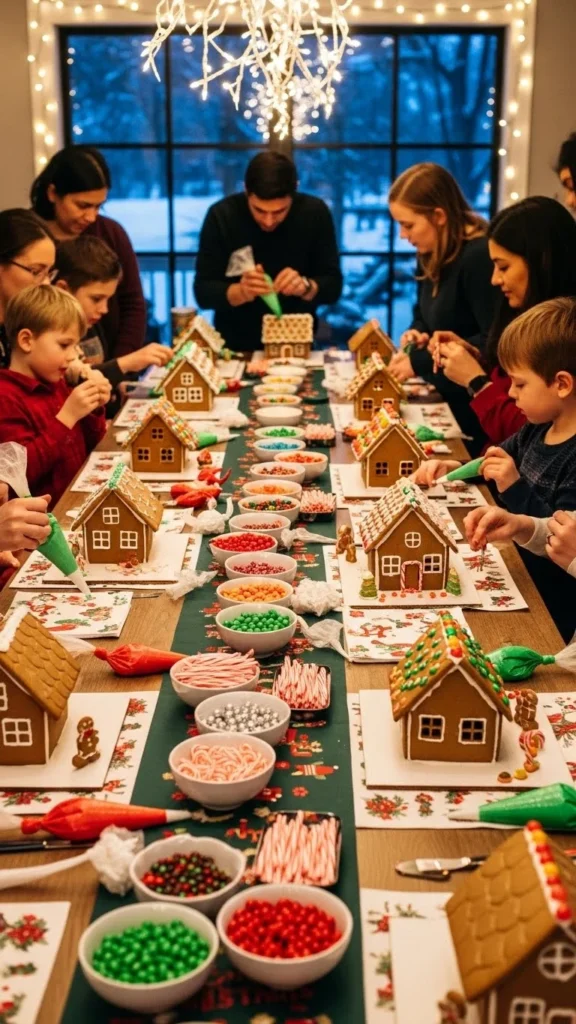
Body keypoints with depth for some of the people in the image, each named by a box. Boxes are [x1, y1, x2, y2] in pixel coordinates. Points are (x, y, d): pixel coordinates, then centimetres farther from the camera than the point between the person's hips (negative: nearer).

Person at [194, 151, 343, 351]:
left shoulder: (315, 213, -8)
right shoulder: (221, 216, -10)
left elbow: (333, 285, -3)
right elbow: (203, 292, -8)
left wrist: (306, 287, -23)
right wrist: (240, 292, -27)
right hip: (235, 346, -1)